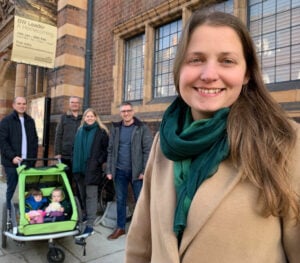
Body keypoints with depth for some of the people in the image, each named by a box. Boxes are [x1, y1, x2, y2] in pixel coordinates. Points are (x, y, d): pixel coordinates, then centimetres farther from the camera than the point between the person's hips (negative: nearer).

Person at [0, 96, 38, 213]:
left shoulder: (30, 121, 14)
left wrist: (33, 157, 5)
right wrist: (12, 156, -17)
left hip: (29, 162, 3)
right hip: (12, 162, -3)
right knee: (11, 188, 5)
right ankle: (10, 212, 16)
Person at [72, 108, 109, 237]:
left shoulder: (101, 131, -3)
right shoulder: (80, 131, 13)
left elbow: (107, 149, -4)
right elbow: (76, 148, 16)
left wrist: (100, 161, -12)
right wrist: (75, 165, 8)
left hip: (93, 169, -5)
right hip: (80, 168, 6)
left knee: (91, 195, -5)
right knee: (82, 195, 15)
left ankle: (90, 225, -2)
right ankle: (86, 216, 32)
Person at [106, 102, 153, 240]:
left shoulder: (142, 128, -5)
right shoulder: (116, 129, 8)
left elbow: (148, 151, -8)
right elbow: (110, 150, 9)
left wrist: (145, 171, -13)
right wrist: (109, 170, 4)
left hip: (136, 171, -4)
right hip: (120, 171, 4)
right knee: (120, 200, 12)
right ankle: (120, 228, 26)